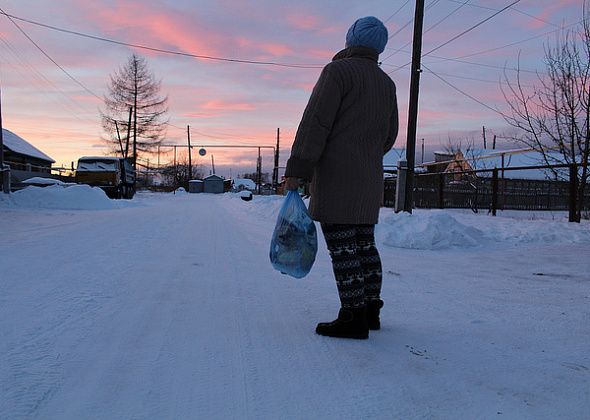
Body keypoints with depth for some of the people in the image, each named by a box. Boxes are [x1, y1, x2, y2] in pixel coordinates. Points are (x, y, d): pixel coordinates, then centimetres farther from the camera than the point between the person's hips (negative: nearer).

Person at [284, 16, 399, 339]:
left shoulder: (338, 70, -5)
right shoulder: (386, 83, 18)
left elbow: (315, 122, -14)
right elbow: (389, 135, 22)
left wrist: (297, 169, -15)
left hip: (336, 174, -8)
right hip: (370, 179, 8)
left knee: (342, 246, -7)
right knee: (364, 244, 12)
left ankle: (352, 318, -5)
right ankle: (371, 310, 18)